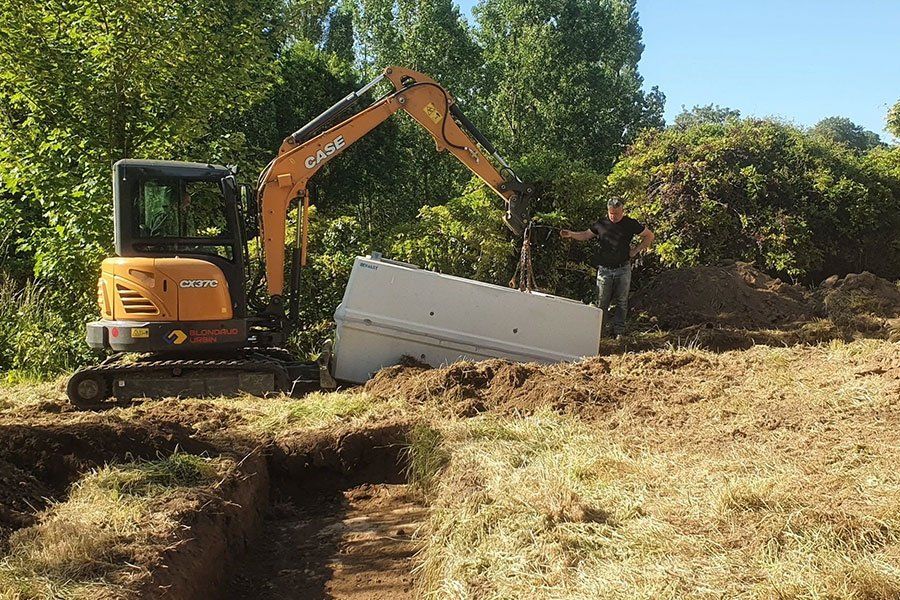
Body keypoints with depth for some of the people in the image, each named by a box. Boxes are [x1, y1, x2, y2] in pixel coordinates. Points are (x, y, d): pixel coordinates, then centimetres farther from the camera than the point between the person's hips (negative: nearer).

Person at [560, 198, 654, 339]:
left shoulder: (630, 224, 0)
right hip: (604, 269, 0)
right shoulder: (601, 224, 3)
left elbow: (650, 236, 10)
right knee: (602, 302, 2)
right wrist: (571, 234, -2)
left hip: (623, 270, 0)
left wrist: (636, 250, 1)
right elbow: (586, 235, 14)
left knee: (621, 302, 5)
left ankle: (618, 331, 12)